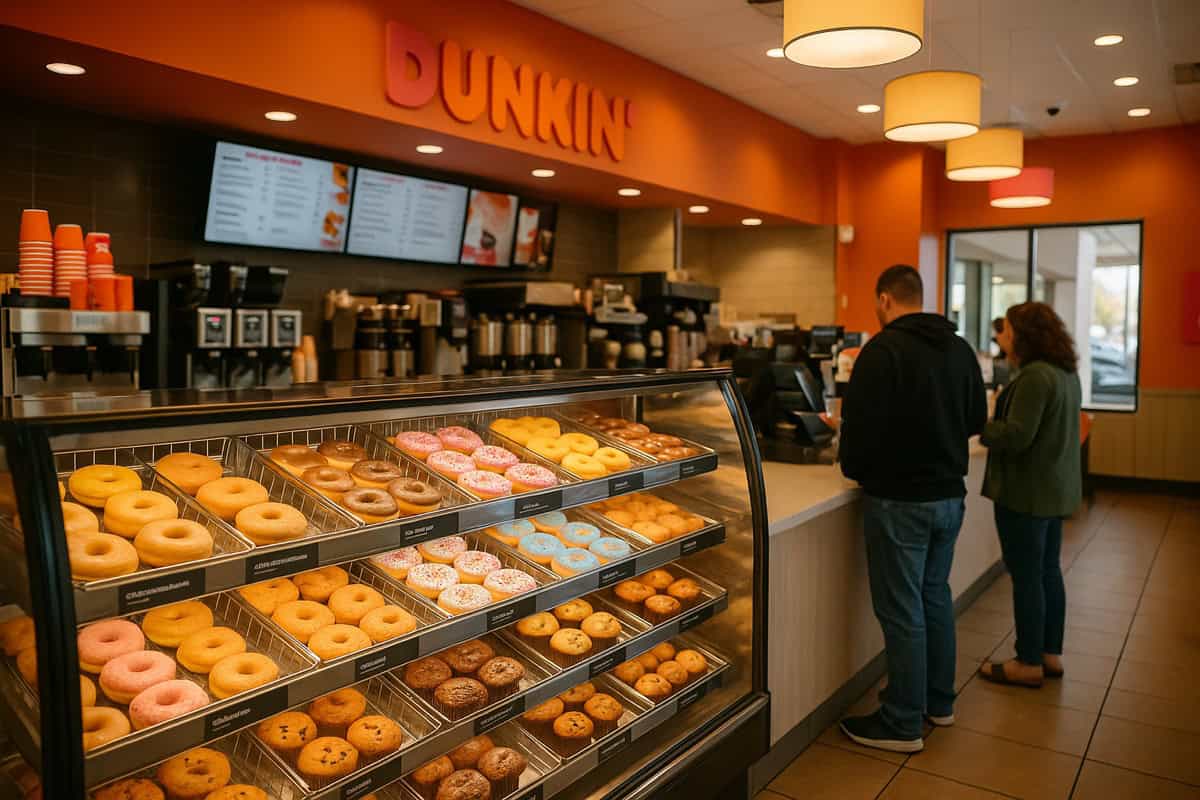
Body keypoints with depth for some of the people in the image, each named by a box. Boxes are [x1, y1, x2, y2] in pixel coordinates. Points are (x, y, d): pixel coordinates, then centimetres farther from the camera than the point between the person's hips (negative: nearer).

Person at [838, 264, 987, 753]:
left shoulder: (884, 349, -17)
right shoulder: (960, 349, 6)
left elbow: (859, 421, -20)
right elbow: (977, 420, 13)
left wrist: (853, 468, -2)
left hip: (899, 500, -7)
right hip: (949, 494, 8)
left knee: (901, 611, 2)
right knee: (935, 596, 20)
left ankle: (903, 724, 14)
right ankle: (939, 701, 34)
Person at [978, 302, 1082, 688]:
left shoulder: (1034, 377, -20)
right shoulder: (1065, 373, 11)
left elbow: (1016, 437, -25)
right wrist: (996, 420, 18)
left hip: (1028, 491, -10)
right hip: (1055, 487, 10)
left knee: (1026, 576, 0)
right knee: (1047, 572, 16)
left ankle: (1029, 664, 10)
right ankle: (1050, 655, 26)